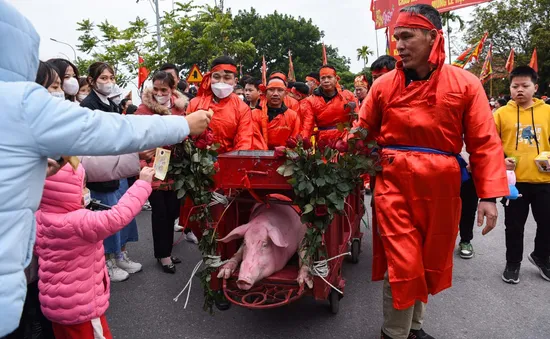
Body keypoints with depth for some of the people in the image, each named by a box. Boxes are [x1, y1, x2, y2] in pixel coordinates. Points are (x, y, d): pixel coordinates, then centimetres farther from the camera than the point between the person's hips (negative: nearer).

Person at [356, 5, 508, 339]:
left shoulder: (465, 84, -1)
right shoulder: (384, 85, 1)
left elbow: (485, 142, -3)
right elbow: (363, 134, 7)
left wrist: (490, 195, -9)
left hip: (441, 187, 2)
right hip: (394, 183, -1)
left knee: (430, 262, 16)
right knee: (402, 263, -1)